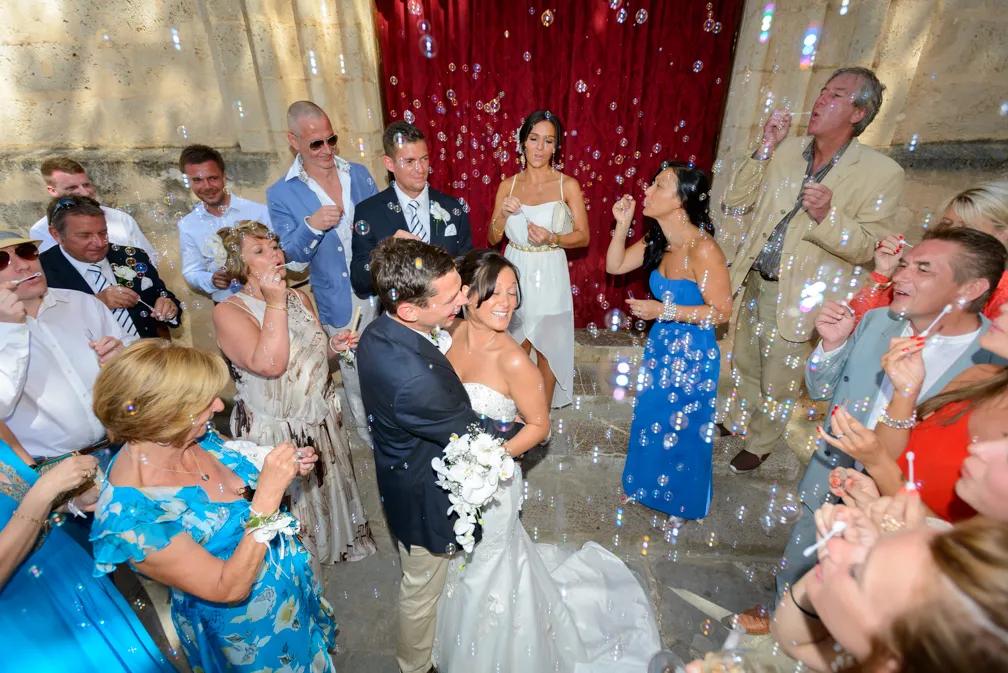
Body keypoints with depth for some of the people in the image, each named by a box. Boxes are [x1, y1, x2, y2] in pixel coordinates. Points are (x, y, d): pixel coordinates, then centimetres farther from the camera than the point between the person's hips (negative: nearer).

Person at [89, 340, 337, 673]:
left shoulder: (192, 437, -19)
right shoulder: (133, 518, -36)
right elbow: (229, 588, -29)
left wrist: (284, 467, -17)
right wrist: (268, 493, -38)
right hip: (245, 627, -5)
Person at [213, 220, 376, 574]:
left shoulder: (299, 298, 2)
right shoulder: (228, 311, -18)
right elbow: (269, 363, -32)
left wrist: (333, 345, -7)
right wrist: (275, 303, -29)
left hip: (322, 421, 6)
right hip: (275, 435, -5)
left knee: (327, 487, 24)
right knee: (290, 505, 15)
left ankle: (333, 541, 51)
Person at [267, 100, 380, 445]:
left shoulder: (359, 174, 3)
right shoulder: (281, 194, -6)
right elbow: (290, 255, -7)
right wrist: (311, 226, -26)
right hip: (339, 304, -2)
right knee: (356, 379, 13)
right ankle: (374, 441, 36)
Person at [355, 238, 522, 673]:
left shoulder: (378, 332, -15)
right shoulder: (412, 378, -43)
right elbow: (480, 437, -25)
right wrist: (524, 427, -8)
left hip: (401, 471, 9)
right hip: (425, 498, -9)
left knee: (417, 575, 35)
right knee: (422, 589, 22)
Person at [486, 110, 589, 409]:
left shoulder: (568, 185, -5)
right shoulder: (508, 185, 2)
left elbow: (583, 237, -3)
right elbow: (492, 238, 5)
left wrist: (551, 238, -20)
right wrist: (503, 214, -14)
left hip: (549, 276, -2)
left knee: (548, 349, 10)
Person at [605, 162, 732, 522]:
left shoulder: (703, 249, -26)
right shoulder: (658, 240, -4)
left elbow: (721, 311, -22)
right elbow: (615, 266, 5)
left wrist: (664, 310, -25)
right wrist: (622, 224, -7)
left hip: (692, 353, -7)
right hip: (660, 344, 7)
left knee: (682, 429, 13)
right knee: (650, 420, 21)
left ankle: (682, 498, 41)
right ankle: (647, 486, 46)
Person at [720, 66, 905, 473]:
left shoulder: (882, 173, -12)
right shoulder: (786, 151, -2)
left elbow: (866, 247, -11)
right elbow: (735, 203, -2)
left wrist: (827, 216, -30)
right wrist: (765, 149, -11)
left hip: (797, 297, -4)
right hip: (754, 283, 4)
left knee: (777, 381, 12)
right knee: (744, 365, 22)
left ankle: (760, 444, 38)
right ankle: (738, 422, 48)